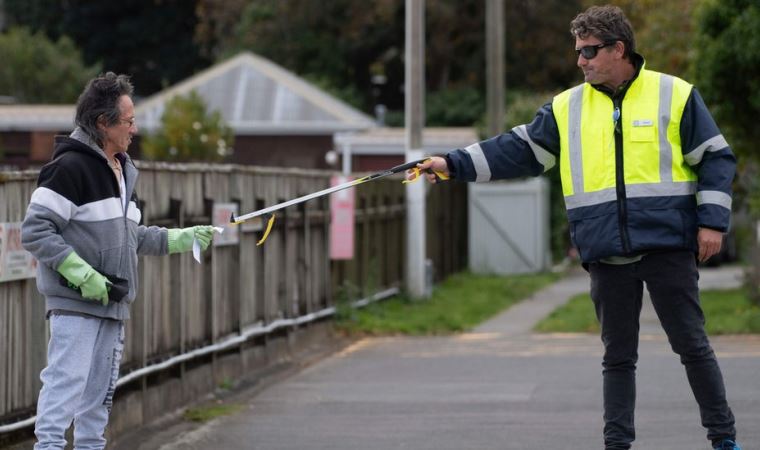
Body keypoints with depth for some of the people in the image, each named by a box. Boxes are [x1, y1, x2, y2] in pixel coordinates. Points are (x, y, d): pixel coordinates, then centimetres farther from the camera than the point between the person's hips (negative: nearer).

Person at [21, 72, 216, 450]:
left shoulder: (123, 170, 17)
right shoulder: (70, 167, -14)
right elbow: (34, 231, -17)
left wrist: (179, 239, 18)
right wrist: (82, 274, -22)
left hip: (112, 303, 9)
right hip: (75, 304, -9)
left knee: (100, 391, 13)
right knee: (66, 383, -13)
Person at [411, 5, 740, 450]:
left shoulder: (676, 96, 0)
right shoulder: (566, 108, 10)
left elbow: (716, 160, 2)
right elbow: (518, 150, 9)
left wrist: (712, 222, -6)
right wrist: (454, 164, 1)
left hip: (668, 248, -3)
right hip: (607, 257, 3)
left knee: (693, 346, 1)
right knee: (618, 355, 9)